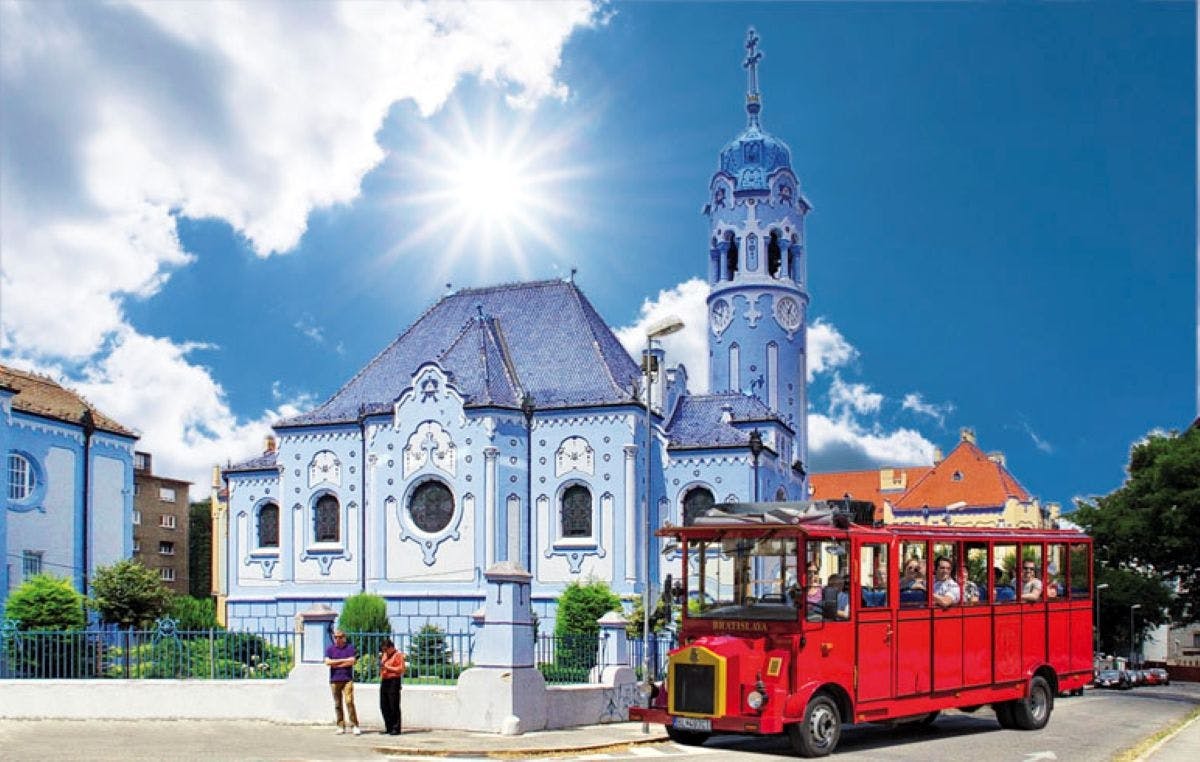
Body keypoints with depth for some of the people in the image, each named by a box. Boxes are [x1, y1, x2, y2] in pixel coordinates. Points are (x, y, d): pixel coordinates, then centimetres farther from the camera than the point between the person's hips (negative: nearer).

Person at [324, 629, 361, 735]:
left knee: (349, 702, -11)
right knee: (337, 704, 3)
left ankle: (354, 726, -10)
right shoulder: (330, 649, 11)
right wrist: (343, 660, -6)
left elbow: (352, 661, -7)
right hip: (334, 680, 2)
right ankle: (341, 727, 8)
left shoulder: (350, 647, 6)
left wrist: (335, 664, -4)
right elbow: (327, 662, -4)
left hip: (347, 679, -2)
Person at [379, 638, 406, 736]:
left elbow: (401, 669, -12)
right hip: (384, 681, 8)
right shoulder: (384, 655, 19)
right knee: (384, 706, 6)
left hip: (394, 681, -8)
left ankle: (396, 729, -3)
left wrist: (387, 667, -15)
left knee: (394, 706, -7)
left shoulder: (398, 654, -4)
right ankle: (389, 728, 14)